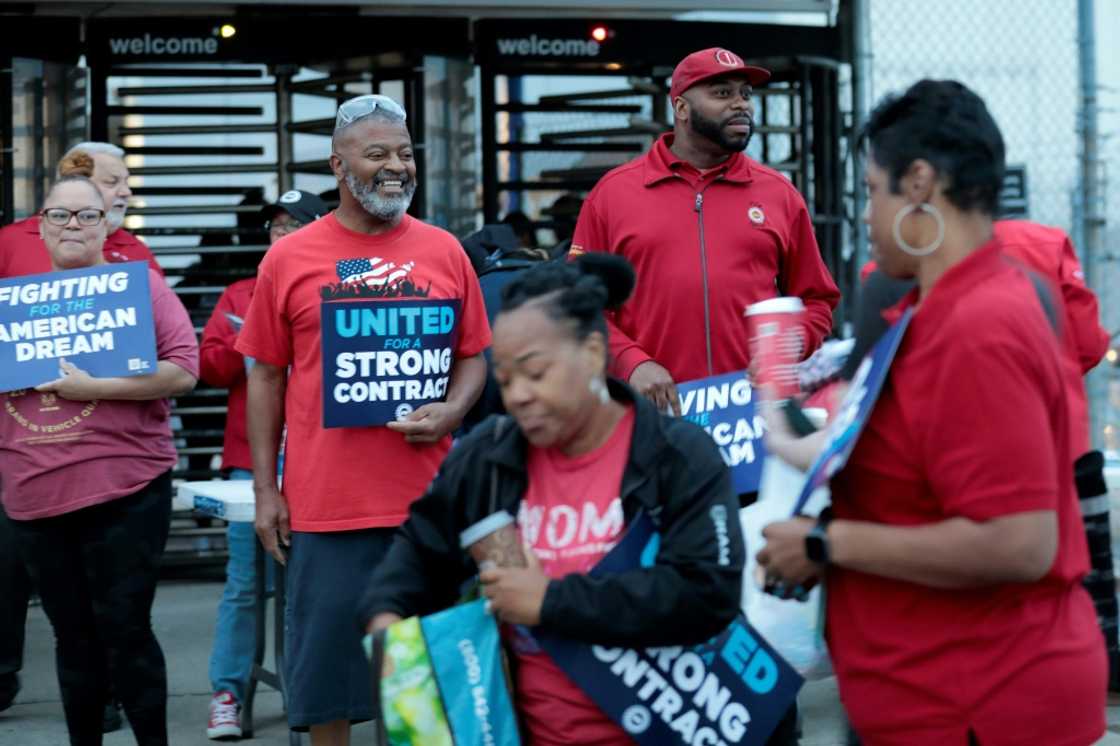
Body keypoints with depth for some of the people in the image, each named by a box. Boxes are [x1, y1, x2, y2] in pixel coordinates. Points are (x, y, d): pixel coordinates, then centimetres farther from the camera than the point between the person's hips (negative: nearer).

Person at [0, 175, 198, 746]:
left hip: (124, 491, -4)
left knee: (124, 629, -3)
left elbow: (183, 372, -12)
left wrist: (93, 388, -19)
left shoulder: (138, 284, -2)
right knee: (73, 636, 12)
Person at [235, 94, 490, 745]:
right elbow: (266, 377, 5)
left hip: (429, 499, 2)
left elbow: (473, 357, 12)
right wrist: (266, 490, 0)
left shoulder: (444, 252, 6)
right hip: (326, 502, -1)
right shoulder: (289, 259, 2)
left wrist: (452, 411, -10)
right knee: (327, 665, 4)